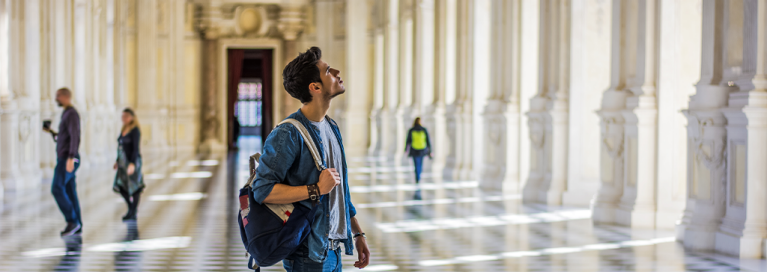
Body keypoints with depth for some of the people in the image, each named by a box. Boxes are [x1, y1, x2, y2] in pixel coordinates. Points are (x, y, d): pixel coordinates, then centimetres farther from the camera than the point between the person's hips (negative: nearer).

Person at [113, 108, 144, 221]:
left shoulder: (135, 130, -14)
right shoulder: (124, 130, 12)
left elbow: (136, 148, -19)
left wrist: (132, 164, -24)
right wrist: (117, 161, 17)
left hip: (133, 161, -9)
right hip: (124, 161, 9)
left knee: (134, 188, 0)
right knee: (120, 187, 8)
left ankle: (133, 214, 9)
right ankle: (131, 208, 23)